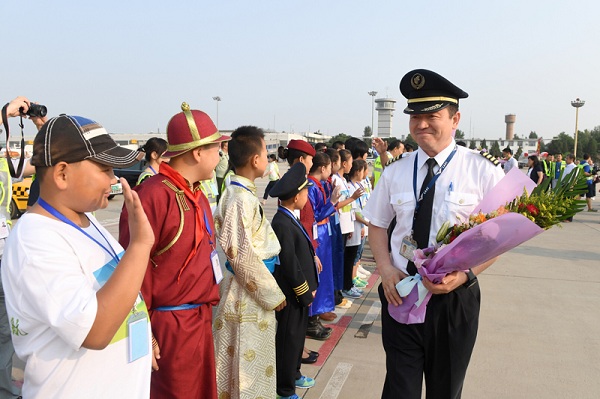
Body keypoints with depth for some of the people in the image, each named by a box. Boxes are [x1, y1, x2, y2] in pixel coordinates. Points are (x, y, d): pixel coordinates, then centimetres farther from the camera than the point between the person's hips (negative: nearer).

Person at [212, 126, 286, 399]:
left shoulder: (241, 193, 9)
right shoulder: (241, 198, -21)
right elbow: (242, 256, -23)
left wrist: (270, 290, 17)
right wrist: (273, 294, -13)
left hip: (253, 290, 9)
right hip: (248, 294, -9)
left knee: (252, 363, 21)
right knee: (248, 366, 6)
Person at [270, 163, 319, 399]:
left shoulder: (289, 218, 7)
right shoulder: (282, 224, -24)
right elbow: (289, 264, -24)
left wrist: (309, 288, 11)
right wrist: (306, 292, -15)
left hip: (300, 292, 10)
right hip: (292, 293, -10)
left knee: (298, 335, 22)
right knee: (289, 339, 4)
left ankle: (293, 374, 40)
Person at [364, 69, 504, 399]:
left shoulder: (483, 171, -9)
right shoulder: (395, 172, 1)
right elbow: (377, 224, 9)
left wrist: (465, 275, -21)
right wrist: (386, 268, -7)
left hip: (454, 298, -1)